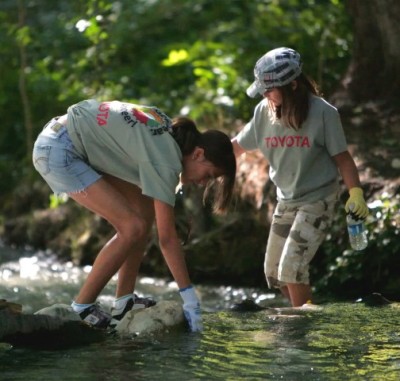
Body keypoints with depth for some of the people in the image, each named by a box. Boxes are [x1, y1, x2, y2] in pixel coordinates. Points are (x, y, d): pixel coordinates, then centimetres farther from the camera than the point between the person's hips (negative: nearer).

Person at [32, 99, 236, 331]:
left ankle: (124, 301, 9)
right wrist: (191, 299, -16)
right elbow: (167, 238, -20)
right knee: (133, 227, -14)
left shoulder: (172, 130, 4)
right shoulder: (166, 162, -21)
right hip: (57, 152, -10)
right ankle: (83, 307, -3)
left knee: (145, 208, 6)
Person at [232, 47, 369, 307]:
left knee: (292, 267, -18)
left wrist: (356, 193, -20)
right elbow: (236, 147, 7)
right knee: (274, 271, 8)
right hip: (287, 200, 6)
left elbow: (341, 157, -9)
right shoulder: (265, 111, -3)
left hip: (318, 200, -6)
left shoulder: (323, 112, -16)